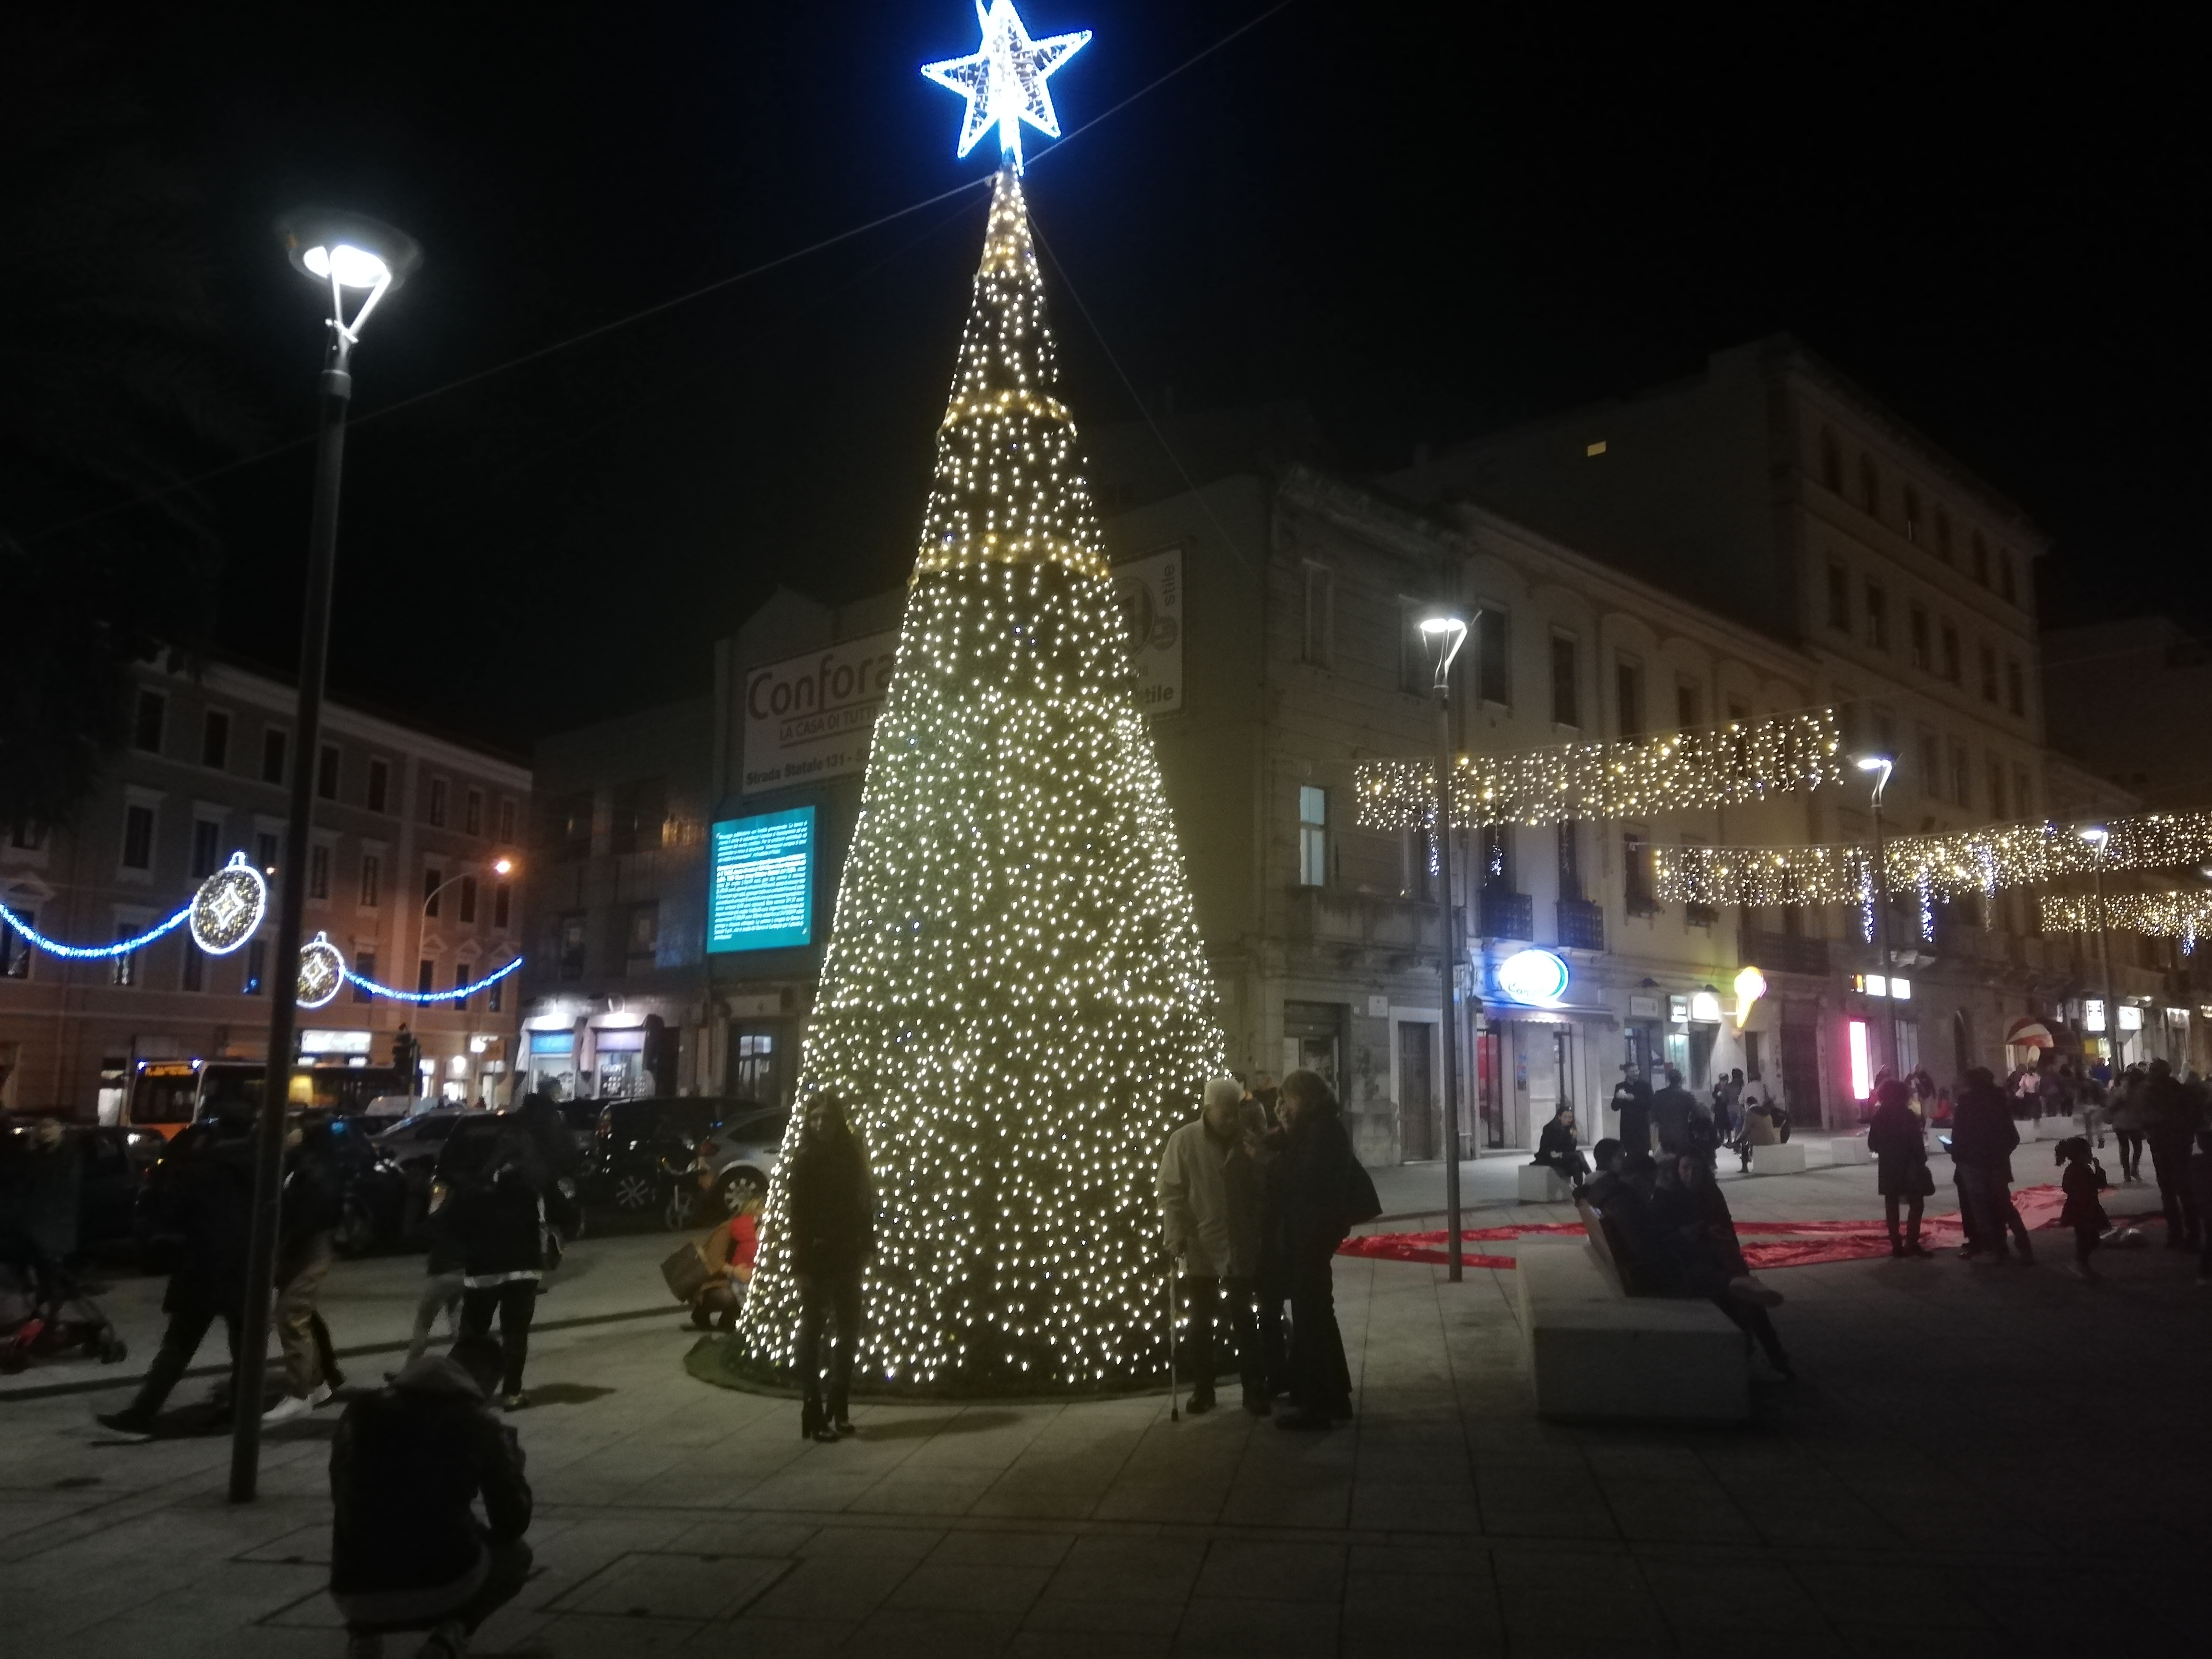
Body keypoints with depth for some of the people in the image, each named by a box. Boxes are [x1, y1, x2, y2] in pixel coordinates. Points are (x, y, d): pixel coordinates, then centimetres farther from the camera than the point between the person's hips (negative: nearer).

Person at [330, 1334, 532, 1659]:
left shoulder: (362, 1411, 10)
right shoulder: (481, 1426, 1)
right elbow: (512, 1526, 7)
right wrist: (513, 1468, 25)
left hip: (357, 1594, 4)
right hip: (444, 1588, -4)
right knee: (516, 1555, 28)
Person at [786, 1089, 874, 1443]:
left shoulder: (852, 1154, 3)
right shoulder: (804, 1160, -9)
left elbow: (864, 1201, 8)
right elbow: (795, 1214, -11)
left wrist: (867, 1244, 0)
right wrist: (800, 1262, -16)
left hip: (847, 1256, 5)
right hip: (816, 1258, -5)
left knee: (849, 1330, 11)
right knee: (812, 1332, 2)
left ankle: (837, 1407, 24)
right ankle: (813, 1414, 5)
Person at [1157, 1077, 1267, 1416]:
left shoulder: (1247, 1141, -5)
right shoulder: (1184, 1140, -8)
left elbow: (1260, 1192, 1)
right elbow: (1170, 1192, -7)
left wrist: (1260, 1238, -1)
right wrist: (1176, 1236, -14)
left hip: (1240, 1249, 0)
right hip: (1200, 1248, 0)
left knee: (1244, 1320, 9)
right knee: (1201, 1321, 13)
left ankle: (1254, 1389, 17)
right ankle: (1203, 1388, 25)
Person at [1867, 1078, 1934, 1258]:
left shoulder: (1880, 1116, 3)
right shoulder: (1908, 1116, -10)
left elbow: (1872, 1145, 5)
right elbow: (1916, 1143, -13)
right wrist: (1921, 1160, 0)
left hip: (1888, 1168, 4)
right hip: (1908, 1166, -4)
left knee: (1891, 1206, 8)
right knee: (1916, 1204, 2)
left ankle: (1897, 1245, 8)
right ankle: (1912, 1243, -7)